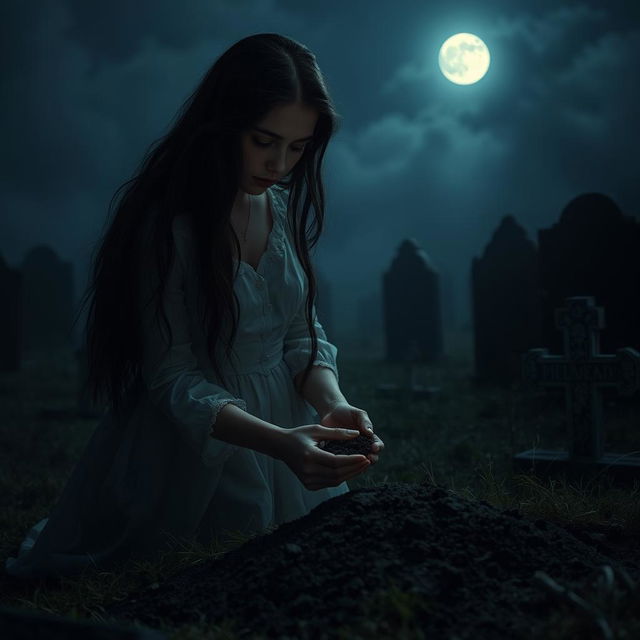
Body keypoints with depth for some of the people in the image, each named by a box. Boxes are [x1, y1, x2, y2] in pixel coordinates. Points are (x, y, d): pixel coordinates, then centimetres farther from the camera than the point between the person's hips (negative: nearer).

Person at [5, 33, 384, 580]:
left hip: (285, 433, 7)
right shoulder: (167, 225, -22)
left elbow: (302, 332, 3)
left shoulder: (287, 211, -1)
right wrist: (280, 442, -36)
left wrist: (333, 405, -18)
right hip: (192, 448, -6)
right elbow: (173, 379, -22)